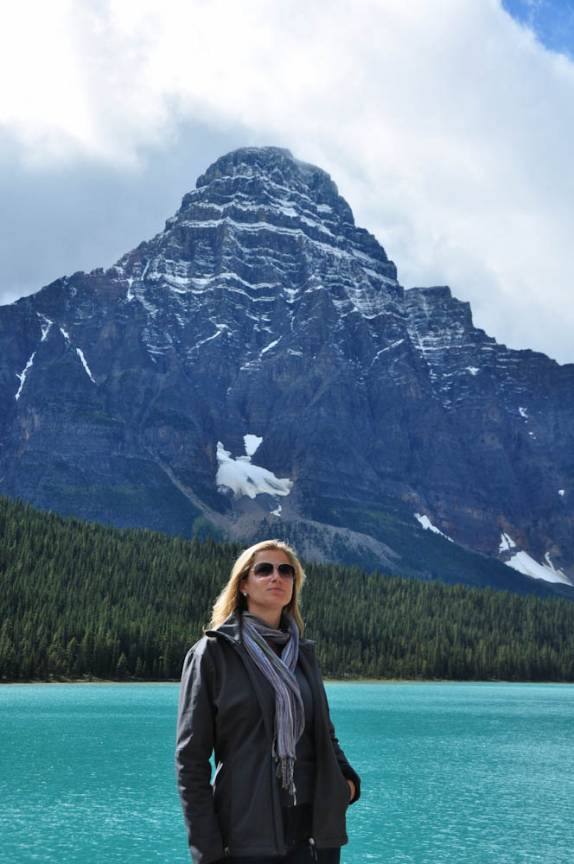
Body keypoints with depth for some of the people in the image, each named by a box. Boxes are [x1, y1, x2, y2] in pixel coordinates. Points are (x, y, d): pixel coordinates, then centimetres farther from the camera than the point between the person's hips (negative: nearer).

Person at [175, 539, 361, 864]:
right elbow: (191, 758, -5)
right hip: (249, 837, -5)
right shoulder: (212, 653, -3)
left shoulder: (303, 653, 13)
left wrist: (346, 778, 2)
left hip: (316, 830, 5)